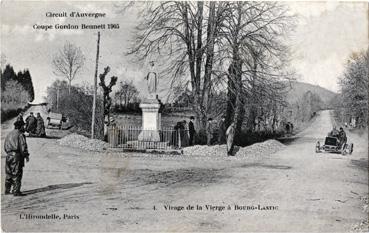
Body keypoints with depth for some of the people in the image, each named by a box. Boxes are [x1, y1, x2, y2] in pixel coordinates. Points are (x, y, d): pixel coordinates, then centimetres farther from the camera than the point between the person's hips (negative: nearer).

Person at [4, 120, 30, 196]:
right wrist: (26, 155, -5)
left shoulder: (9, 135, 17)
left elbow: (5, 147, 19)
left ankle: (7, 190, 18)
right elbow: (23, 146, -11)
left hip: (9, 155, 8)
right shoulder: (20, 135, -7)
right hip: (17, 155, -8)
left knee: (9, 174, 14)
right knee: (17, 174, -4)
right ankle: (16, 191, -5)